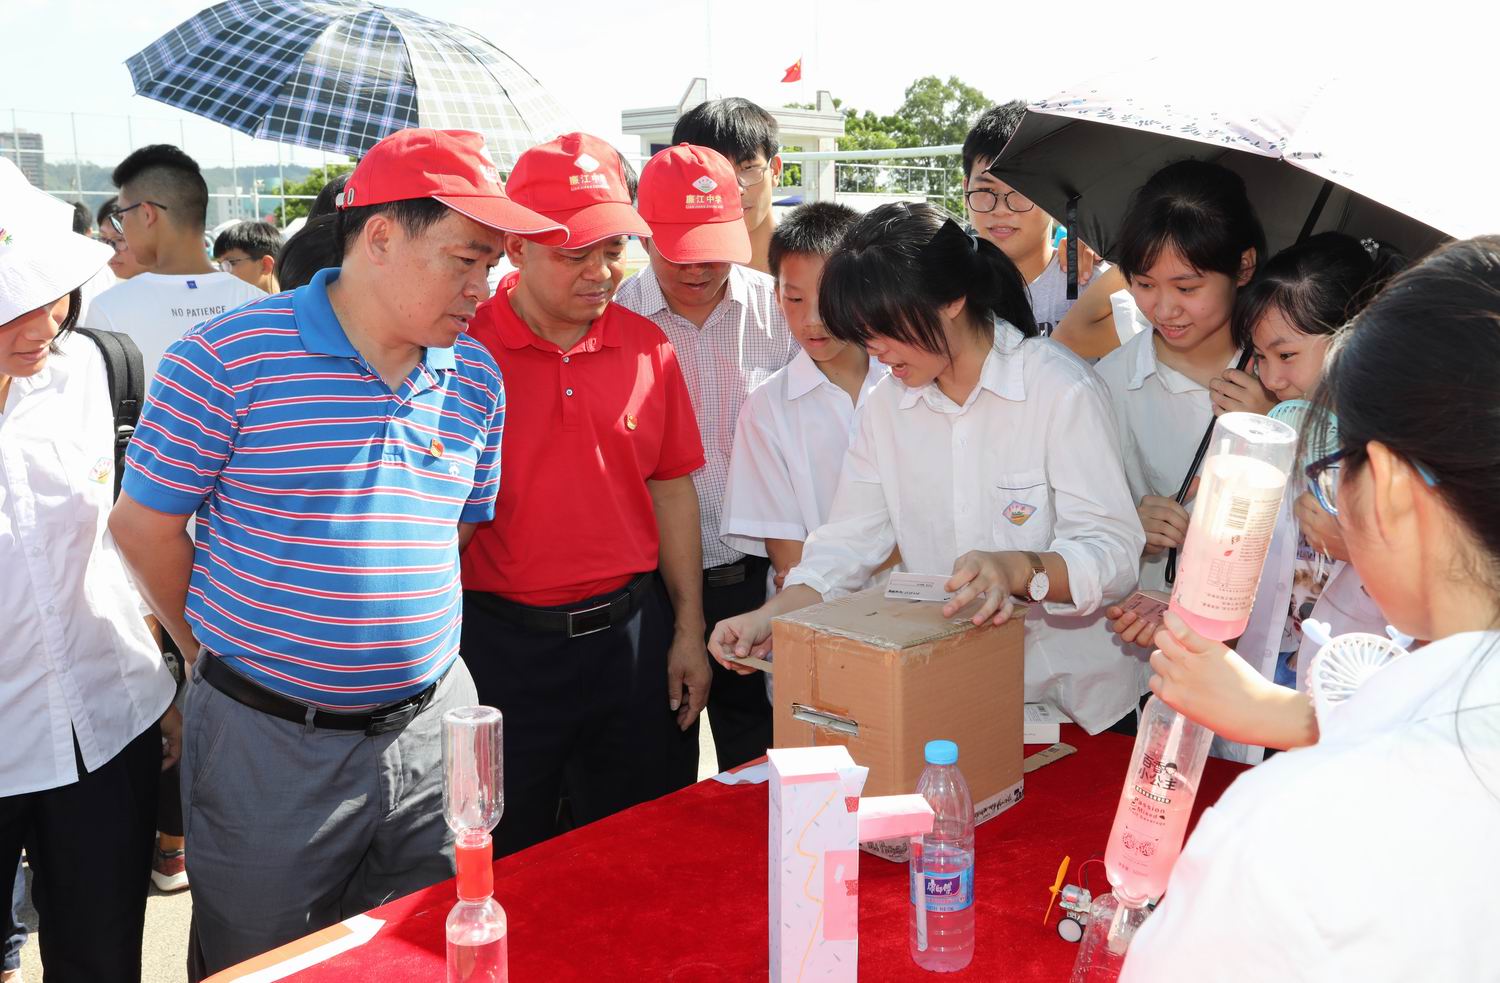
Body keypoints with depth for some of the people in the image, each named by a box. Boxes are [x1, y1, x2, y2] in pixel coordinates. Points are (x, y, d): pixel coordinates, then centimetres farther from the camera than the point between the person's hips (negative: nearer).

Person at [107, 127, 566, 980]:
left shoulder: (476, 375, 2)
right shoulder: (228, 358, -14)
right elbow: (146, 525, -5)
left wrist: (407, 645, 10)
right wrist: (220, 653, 6)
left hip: (429, 726, 4)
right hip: (269, 742, -3)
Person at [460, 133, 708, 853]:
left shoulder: (646, 347, 3)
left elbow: (671, 488, 9)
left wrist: (689, 630, 8)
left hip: (630, 631, 3)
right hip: (502, 642, -3)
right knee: (507, 866, 14)